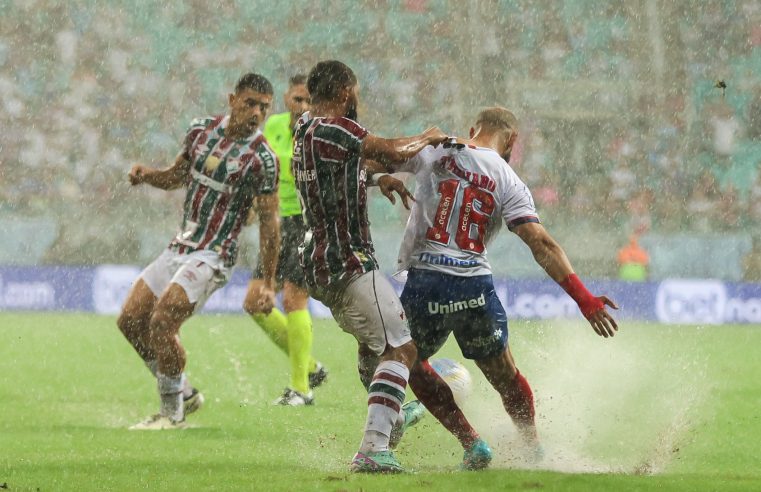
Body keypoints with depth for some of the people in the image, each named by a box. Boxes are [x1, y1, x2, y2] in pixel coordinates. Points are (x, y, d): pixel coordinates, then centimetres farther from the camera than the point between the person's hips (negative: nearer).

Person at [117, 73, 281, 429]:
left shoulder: (261, 158, -13)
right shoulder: (201, 129, 5)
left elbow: (268, 221, -9)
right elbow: (178, 175, 20)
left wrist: (268, 284, -10)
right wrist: (146, 175, -3)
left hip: (213, 256, -7)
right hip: (180, 248, 7)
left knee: (162, 322, -21)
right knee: (131, 320, 6)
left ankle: (172, 413, -5)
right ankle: (184, 395, 20)